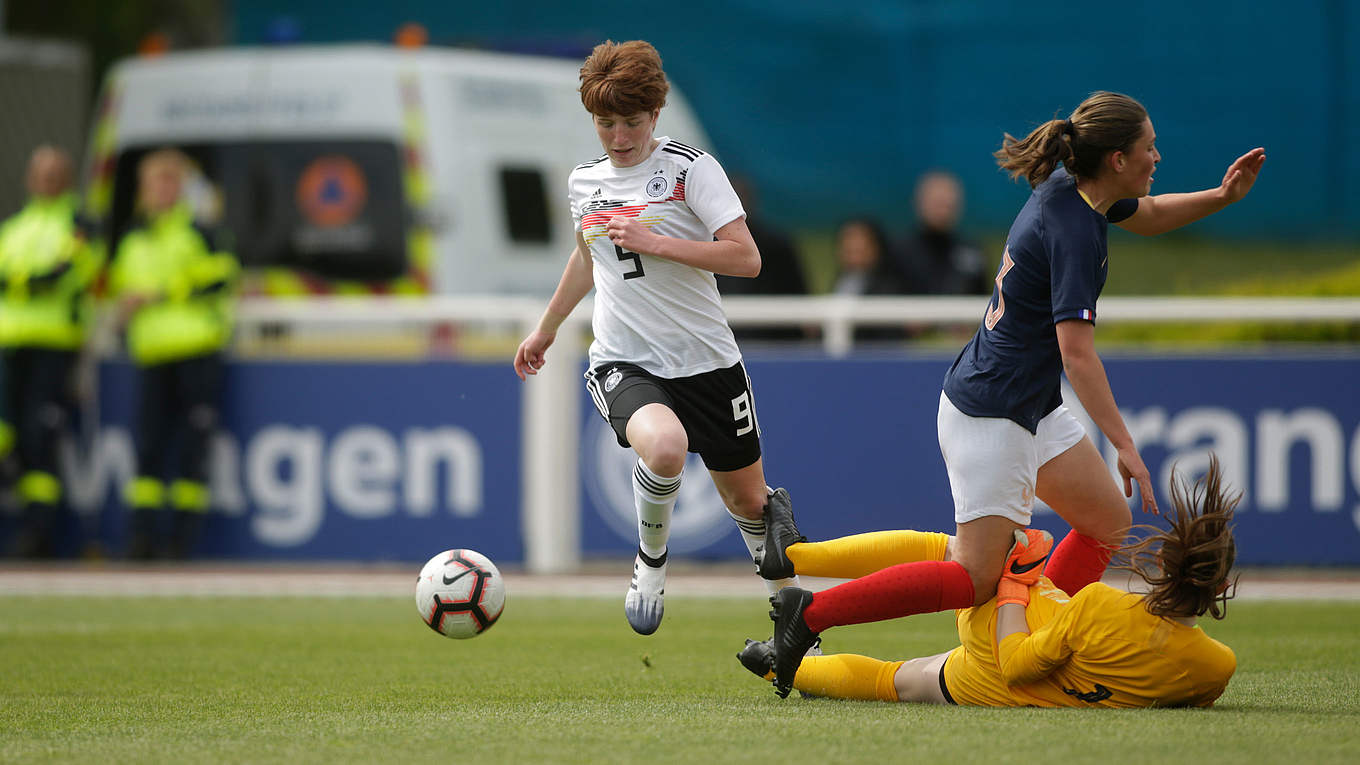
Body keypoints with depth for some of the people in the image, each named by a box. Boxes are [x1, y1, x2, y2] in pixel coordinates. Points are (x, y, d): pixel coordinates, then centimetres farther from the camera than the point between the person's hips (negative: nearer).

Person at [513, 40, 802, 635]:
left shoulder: (690, 168, -7)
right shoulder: (584, 183, 8)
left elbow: (746, 258, -15)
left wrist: (656, 243, -21)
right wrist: (546, 328, 38)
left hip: (705, 359, -1)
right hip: (623, 363, 1)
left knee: (747, 501, 9)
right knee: (664, 446, -33)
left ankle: (786, 596, 39)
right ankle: (651, 561, -6)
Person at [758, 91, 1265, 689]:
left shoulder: (1069, 188, 4)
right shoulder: (1075, 230, -23)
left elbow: (1149, 216, 25)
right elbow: (1077, 353, -27)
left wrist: (1222, 196, 9)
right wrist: (1125, 447, -27)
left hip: (1030, 409, 10)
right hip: (991, 413, -10)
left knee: (1109, 521, 15)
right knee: (976, 579, -10)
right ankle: (809, 611, -8)